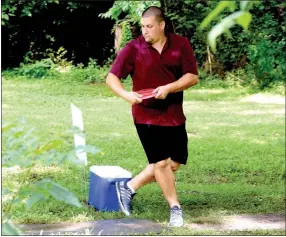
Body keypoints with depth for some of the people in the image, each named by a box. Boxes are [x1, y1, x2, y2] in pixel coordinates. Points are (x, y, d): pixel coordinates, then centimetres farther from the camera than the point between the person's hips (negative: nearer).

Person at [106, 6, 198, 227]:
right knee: (162, 162, -5)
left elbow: (192, 76, -6)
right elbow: (111, 77, -9)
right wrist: (126, 94, -29)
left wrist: (169, 88, -22)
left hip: (174, 115, 4)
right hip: (146, 115, -4)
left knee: (174, 163, 8)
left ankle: (129, 187, 22)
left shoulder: (181, 44, -4)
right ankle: (175, 208, 12)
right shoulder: (134, 48, -9)